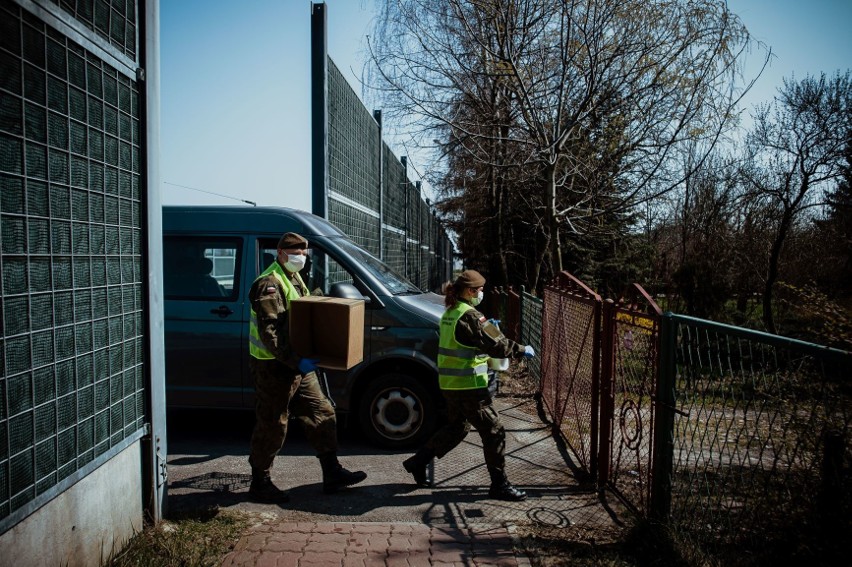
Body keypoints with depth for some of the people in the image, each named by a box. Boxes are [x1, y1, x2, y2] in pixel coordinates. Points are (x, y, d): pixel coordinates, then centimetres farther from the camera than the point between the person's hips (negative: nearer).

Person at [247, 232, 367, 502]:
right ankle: (260, 482, 19)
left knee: (322, 413, 11)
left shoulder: (294, 279, 15)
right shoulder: (269, 284, -17)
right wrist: (296, 361, -31)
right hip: (274, 366, -9)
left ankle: (332, 474, 21)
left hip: (298, 365, 10)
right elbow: (270, 333, -25)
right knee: (272, 426, 1)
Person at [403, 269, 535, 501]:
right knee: (493, 431, 0)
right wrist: (522, 350, -6)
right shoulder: (470, 315, -18)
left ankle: (418, 462, 28)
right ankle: (499, 484, 8)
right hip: (469, 384, -10)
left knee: (457, 427, 23)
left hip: (450, 383, 10)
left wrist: (488, 326, 11)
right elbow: (495, 344, -18)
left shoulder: (450, 313, 11)